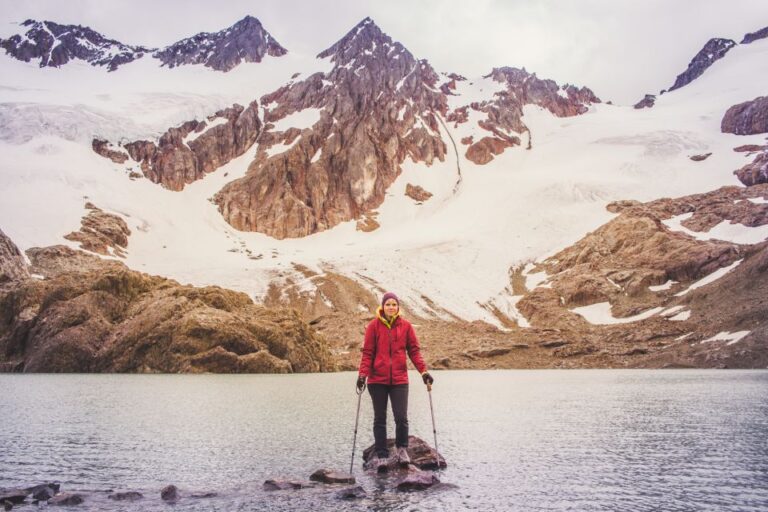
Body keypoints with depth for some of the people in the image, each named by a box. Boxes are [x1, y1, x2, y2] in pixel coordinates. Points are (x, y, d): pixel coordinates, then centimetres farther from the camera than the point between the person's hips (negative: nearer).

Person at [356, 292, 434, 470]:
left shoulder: (406, 326, 3)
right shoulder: (374, 325, -1)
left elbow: (414, 350, 6)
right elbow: (367, 353, -1)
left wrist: (423, 371, -5)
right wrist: (362, 374, -12)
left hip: (399, 379, 0)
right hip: (377, 379, 0)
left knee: (401, 417, -5)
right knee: (380, 419, 7)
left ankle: (401, 448, 20)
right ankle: (381, 455, 17)